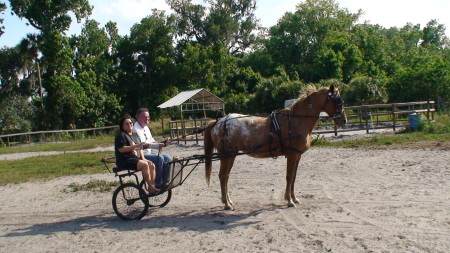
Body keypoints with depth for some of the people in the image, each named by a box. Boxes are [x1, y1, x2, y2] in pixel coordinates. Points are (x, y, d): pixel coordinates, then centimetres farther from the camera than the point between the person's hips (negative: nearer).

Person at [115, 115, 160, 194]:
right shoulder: (121, 135, -6)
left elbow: (140, 148, 23)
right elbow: (121, 149, -18)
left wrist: (143, 158, 5)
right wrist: (136, 146, -21)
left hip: (136, 159, 8)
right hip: (125, 160, -8)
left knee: (152, 165, -10)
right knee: (144, 164, -29)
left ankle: (153, 185, -12)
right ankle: (150, 188, -26)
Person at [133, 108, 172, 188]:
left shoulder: (146, 128, 15)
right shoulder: (136, 129, -15)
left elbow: (152, 141, 18)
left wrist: (162, 144, -3)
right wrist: (158, 145, -31)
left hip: (149, 152, 9)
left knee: (168, 159, -6)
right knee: (159, 158, -28)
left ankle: (165, 182, 2)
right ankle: (158, 184, -20)